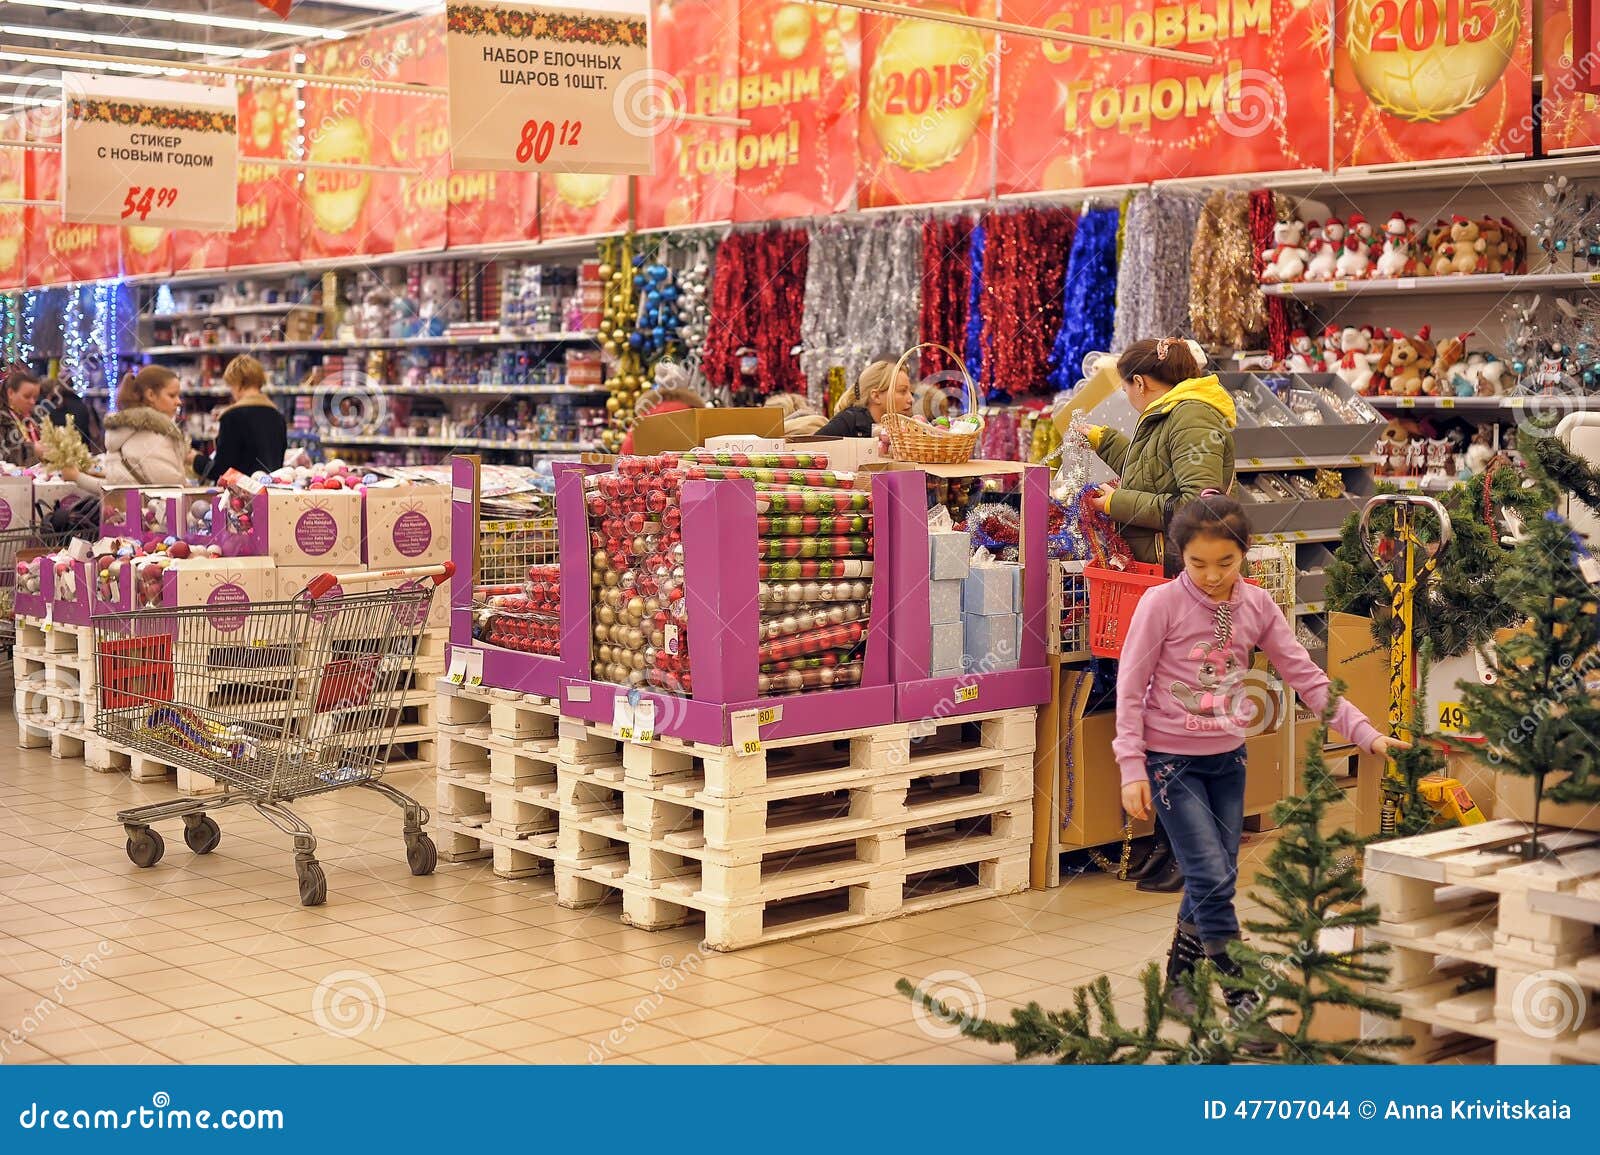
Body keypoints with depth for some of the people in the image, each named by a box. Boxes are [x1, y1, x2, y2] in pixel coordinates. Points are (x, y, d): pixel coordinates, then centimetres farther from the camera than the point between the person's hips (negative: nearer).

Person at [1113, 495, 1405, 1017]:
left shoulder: (1257, 605, -1)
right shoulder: (1161, 603, -14)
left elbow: (1306, 677, 1)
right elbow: (1130, 689, -9)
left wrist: (1365, 733, -6)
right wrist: (1132, 770, -12)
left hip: (1227, 758, 5)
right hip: (1171, 761, -5)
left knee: (1215, 878, 11)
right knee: (1213, 876, -12)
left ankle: (1180, 977, 31)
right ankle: (1242, 999, -3)